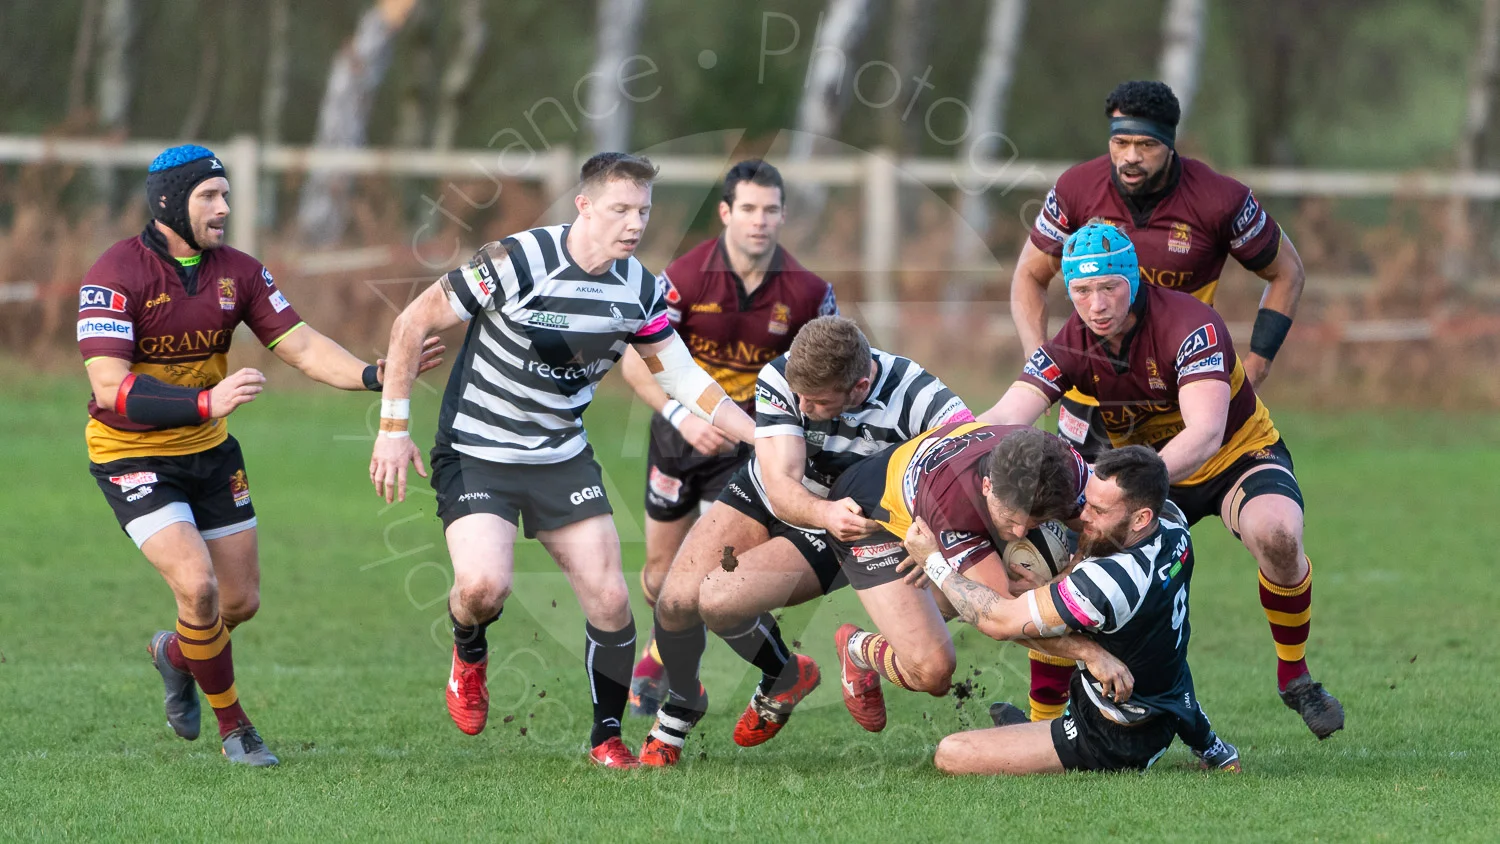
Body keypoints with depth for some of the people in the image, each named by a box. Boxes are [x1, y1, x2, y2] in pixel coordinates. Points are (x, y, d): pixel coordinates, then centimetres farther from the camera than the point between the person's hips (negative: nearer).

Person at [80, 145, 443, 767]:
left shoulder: (238, 272, -3)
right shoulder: (116, 275, -21)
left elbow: (301, 346, -4)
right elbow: (110, 387, -27)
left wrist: (374, 374, -22)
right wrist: (206, 401, -37)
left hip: (210, 449, 6)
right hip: (132, 455, -6)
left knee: (241, 602, 8)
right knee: (197, 586, -20)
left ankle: (176, 654, 43)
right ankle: (232, 726, 1)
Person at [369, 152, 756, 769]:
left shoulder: (638, 287, -4)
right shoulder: (517, 262, -21)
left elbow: (682, 378, 6)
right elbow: (412, 323, -13)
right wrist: (393, 426, -13)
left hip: (562, 457, 5)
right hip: (476, 454, -5)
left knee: (609, 599, -5)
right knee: (484, 585, -25)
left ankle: (607, 737, 15)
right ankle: (469, 654, 11)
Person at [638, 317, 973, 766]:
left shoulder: (913, 394, -30)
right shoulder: (779, 380, -24)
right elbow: (782, 485, -29)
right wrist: (825, 513, -51)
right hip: (764, 499, 3)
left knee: (718, 601, -24)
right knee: (675, 601, -13)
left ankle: (785, 676, 7)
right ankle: (681, 705, 19)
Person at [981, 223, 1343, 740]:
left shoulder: (1189, 325, -32)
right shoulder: (1070, 347, -16)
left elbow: (1205, 434, -44)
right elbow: (1004, 420, -28)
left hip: (1239, 453, -5)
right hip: (1146, 467, 5)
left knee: (1277, 534, -36)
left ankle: (1295, 676, -12)